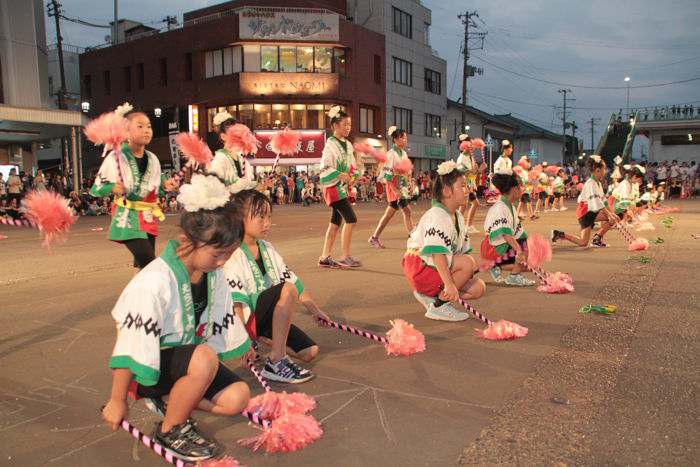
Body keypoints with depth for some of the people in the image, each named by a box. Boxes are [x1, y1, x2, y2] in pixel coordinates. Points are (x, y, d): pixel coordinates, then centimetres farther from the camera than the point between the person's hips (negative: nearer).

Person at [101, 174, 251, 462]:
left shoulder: (214, 273, -9)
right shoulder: (154, 282, -31)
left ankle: (168, 398, 10)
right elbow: (130, 345, -25)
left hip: (187, 355, 7)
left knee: (237, 398, -9)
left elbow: (223, 317, 8)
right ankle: (169, 431, -11)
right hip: (151, 363, -7)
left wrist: (244, 348, 20)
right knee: (205, 358, -35)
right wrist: (117, 401, -17)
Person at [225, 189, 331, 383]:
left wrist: (315, 310, 15)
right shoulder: (233, 255, -16)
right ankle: (276, 363, -25)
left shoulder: (267, 248, 9)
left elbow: (293, 280, 13)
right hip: (247, 319, -8)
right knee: (287, 290, -31)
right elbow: (235, 303, -24)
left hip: (267, 319, 8)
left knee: (310, 351, -6)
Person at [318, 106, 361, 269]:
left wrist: (352, 177, 3)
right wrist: (340, 175, -25)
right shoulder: (331, 145, -10)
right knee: (351, 219, -13)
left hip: (343, 187, 8)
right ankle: (345, 257, -6)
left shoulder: (347, 144, 14)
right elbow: (324, 169, -15)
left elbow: (351, 166, 22)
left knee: (336, 223, 8)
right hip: (333, 187, -8)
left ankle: (325, 258, 14)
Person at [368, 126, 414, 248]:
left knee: (390, 213, 8)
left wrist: (409, 186, 15)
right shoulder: (391, 154, -12)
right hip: (395, 187, -8)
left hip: (403, 187, 8)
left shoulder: (404, 153, 14)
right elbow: (387, 174, -16)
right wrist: (395, 190, -21)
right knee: (407, 211, -8)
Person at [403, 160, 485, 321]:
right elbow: (437, 253, -30)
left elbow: (461, 250, 13)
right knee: (468, 263, -27)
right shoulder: (436, 216, -20)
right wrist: (449, 284, -36)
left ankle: (431, 295, 5)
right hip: (420, 267, -9)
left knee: (478, 288, -2)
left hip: (438, 269, 9)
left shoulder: (458, 217, 11)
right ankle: (438, 307, -15)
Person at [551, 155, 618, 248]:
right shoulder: (591, 183, -16)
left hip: (592, 212, 9)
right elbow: (597, 202, -26)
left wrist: (610, 213, 4)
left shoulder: (598, 183, 15)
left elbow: (603, 201, 14)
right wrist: (609, 215, -27)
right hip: (586, 212, -9)